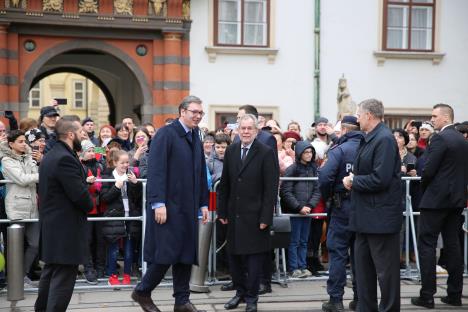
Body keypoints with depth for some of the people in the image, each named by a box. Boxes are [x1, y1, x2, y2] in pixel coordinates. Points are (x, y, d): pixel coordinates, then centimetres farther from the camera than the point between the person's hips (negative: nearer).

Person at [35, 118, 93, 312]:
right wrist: (89, 205, -3)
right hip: (66, 228, -11)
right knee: (63, 279, -5)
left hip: (52, 225, 11)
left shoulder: (50, 156, 13)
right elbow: (80, 194, -23)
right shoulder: (65, 159, -20)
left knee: (50, 273, 21)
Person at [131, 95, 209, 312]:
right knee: (166, 253, -5)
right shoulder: (165, 134, -9)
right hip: (168, 205, -7)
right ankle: (142, 292, 16)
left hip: (188, 207, 7)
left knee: (186, 254, 8)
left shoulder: (196, 139, 14)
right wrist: (158, 203, -20)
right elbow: (156, 170, -15)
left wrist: (203, 204, 14)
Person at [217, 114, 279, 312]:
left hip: (255, 215, -4)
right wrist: (222, 211, 7)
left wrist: (265, 217, -13)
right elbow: (224, 184, 10)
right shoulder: (231, 151, 7)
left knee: (254, 257, 3)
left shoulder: (266, 153, -7)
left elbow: (271, 188, -10)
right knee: (234, 256, 10)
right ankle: (240, 292, 27)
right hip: (234, 214, 4)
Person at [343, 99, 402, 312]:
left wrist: (353, 181, -12)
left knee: (385, 270, 2)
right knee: (363, 267, 17)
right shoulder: (370, 139, 12)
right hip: (366, 215, 10)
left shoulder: (384, 139, -18)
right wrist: (353, 178, 0)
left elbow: (380, 180, -25)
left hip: (381, 217, -10)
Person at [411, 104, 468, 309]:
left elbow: (428, 170, -17)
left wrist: (424, 187, 1)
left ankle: (427, 295, -3)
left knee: (426, 244, -3)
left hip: (437, 198, -8)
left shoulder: (440, 138, -14)